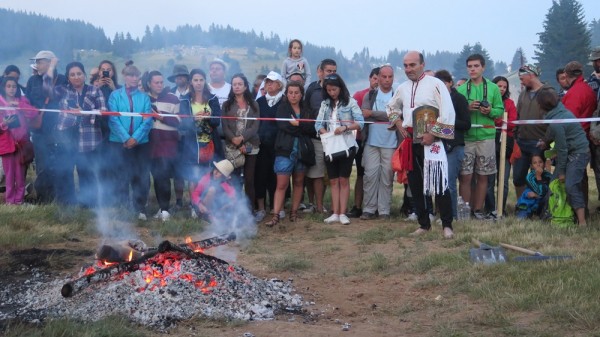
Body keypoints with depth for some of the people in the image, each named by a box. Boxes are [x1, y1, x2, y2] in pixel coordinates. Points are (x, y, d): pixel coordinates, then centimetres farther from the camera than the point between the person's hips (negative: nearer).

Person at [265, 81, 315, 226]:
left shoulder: (306, 109, 11)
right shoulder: (282, 108, 3)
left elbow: (312, 128, -3)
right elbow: (284, 125, -15)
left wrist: (297, 123, -15)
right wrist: (303, 128, -10)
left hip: (302, 151, 4)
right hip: (285, 150, -4)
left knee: (298, 182, 10)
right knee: (282, 184, -8)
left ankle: (294, 212, 21)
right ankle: (276, 215, -8)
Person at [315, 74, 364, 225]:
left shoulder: (350, 102, -1)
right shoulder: (325, 104, 10)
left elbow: (360, 122, -8)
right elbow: (318, 124, 3)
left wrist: (345, 128, -23)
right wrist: (327, 134, -16)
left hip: (346, 145, -4)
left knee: (344, 179, -1)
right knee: (333, 180, 4)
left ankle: (342, 213, 1)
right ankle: (335, 213, 6)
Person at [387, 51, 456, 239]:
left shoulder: (435, 84, -7)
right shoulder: (403, 88, 12)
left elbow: (447, 114, -13)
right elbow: (392, 107, 30)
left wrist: (432, 134, -16)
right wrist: (398, 123, 12)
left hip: (431, 142, -7)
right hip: (410, 143, 7)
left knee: (439, 184, -10)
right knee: (415, 185, 10)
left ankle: (447, 225, -1)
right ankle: (424, 224, 21)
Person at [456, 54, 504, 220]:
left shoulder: (493, 88, 6)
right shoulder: (461, 89, 5)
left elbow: (501, 110, 6)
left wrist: (490, 111, -14)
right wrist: (467, 108, -15)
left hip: (486, 136, 1)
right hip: (465, 137, -1)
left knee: (483, 176, 6)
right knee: (465, 176, -3)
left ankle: (478, 209, 14)